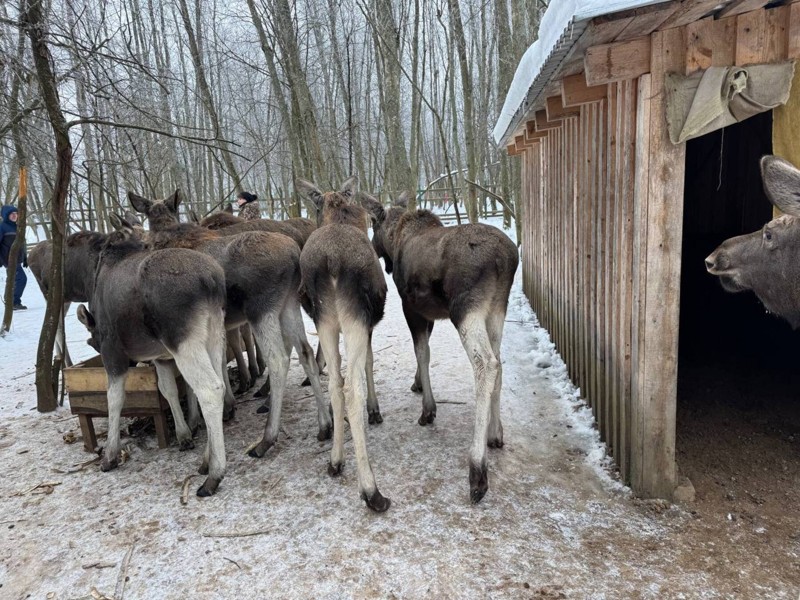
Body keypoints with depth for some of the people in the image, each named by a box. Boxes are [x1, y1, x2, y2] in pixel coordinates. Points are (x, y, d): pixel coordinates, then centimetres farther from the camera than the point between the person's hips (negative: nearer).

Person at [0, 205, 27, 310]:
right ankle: (15, 302, -9)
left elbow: (22, 244, 20)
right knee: (21, 278, -15)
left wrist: (25, 258, 19)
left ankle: (12, 302, 22)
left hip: (17, 260, 8)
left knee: (15, 281, 13)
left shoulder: (17, 226, 15)